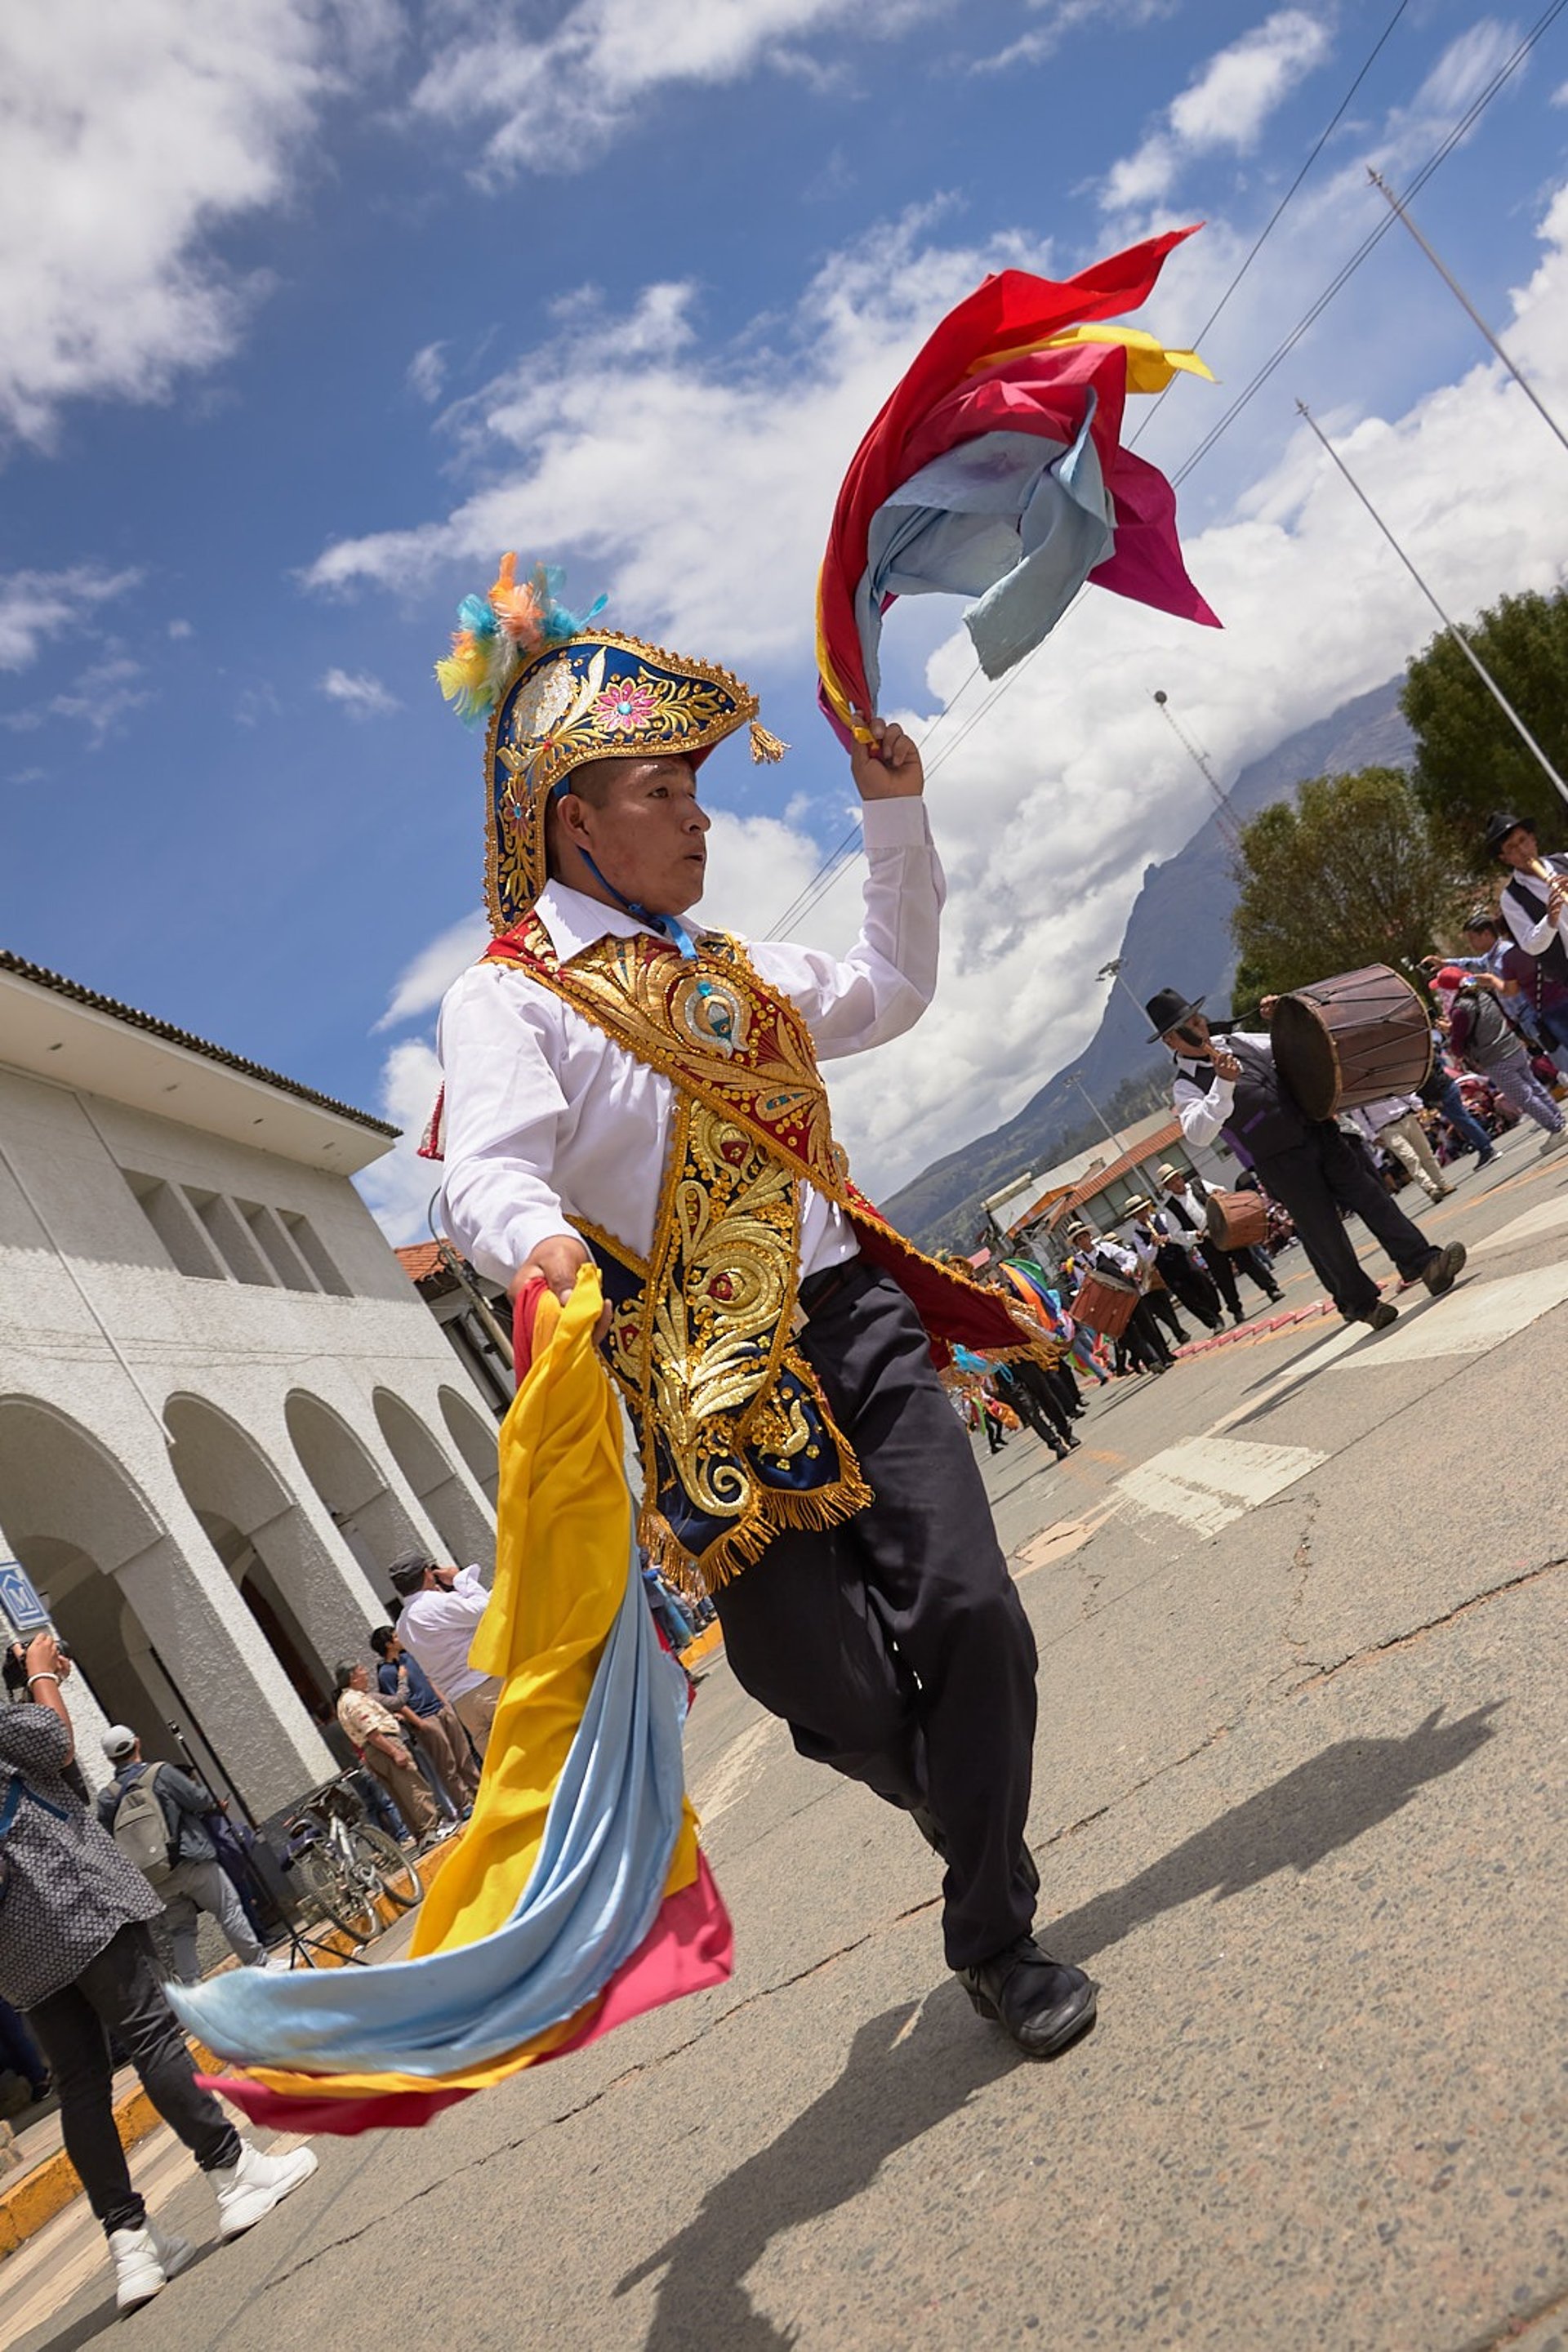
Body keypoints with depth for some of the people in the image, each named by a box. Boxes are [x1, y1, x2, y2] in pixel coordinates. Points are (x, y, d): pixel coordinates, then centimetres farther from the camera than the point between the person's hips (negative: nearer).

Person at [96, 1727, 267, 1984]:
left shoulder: (107, 1798, 2)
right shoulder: (160, 1773, -8)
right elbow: (200, 1800, -7)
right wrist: (212, 1801, 16)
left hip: (156, 1882, 4)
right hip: (191, 1863, -4)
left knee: (179, 1930, 15)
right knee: (229, 1910, 8)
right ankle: (256, 1962, 13)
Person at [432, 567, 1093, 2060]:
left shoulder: (737, 974, 20)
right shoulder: (506, 998, -3)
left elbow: (890, 990, 35)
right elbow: (489, 1172, -20)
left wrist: (895, 818, 27)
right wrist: (537, 1239, -43)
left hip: (856, 1330, 6)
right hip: (708, 1385, -6)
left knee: (971, 1615, -5)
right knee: (842, 1692, -2)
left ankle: (992, 1937, 18)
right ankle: (940, 1790, 37)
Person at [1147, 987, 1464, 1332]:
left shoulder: (1237, 1042, 9)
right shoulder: (1189, 1085, -10)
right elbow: (1198, 1133, -29)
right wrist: (1223, 1083, -36)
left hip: (1317, 1131, 6)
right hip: (1281, 1163, -5)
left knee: (1369, 1194, -1)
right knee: (1324, 1233, 2)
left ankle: (1424, 1264, 1)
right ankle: (1361, 1303, 19)